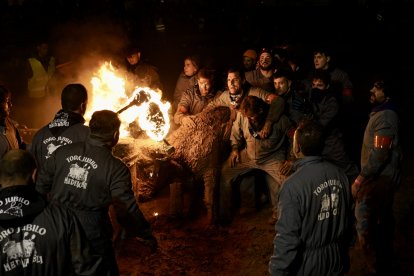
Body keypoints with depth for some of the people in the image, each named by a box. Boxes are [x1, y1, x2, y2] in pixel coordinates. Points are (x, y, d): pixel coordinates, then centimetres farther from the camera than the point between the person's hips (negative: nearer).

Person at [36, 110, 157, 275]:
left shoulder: (61, 152, -4)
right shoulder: (116, 168, -16)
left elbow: (41, 184, 5)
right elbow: (127, 210, -15)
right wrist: (147, 236, -2)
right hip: (92, 237, -4)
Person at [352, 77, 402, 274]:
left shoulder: (385, 117, -21)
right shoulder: (381, 113, 11)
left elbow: (379, 155, -26)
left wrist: (360, 179, -20)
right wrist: (363, 176, 15)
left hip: (379, 178, -11)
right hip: (384, 176, 11)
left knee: (364, 223, -8)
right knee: (383, 218, 21)